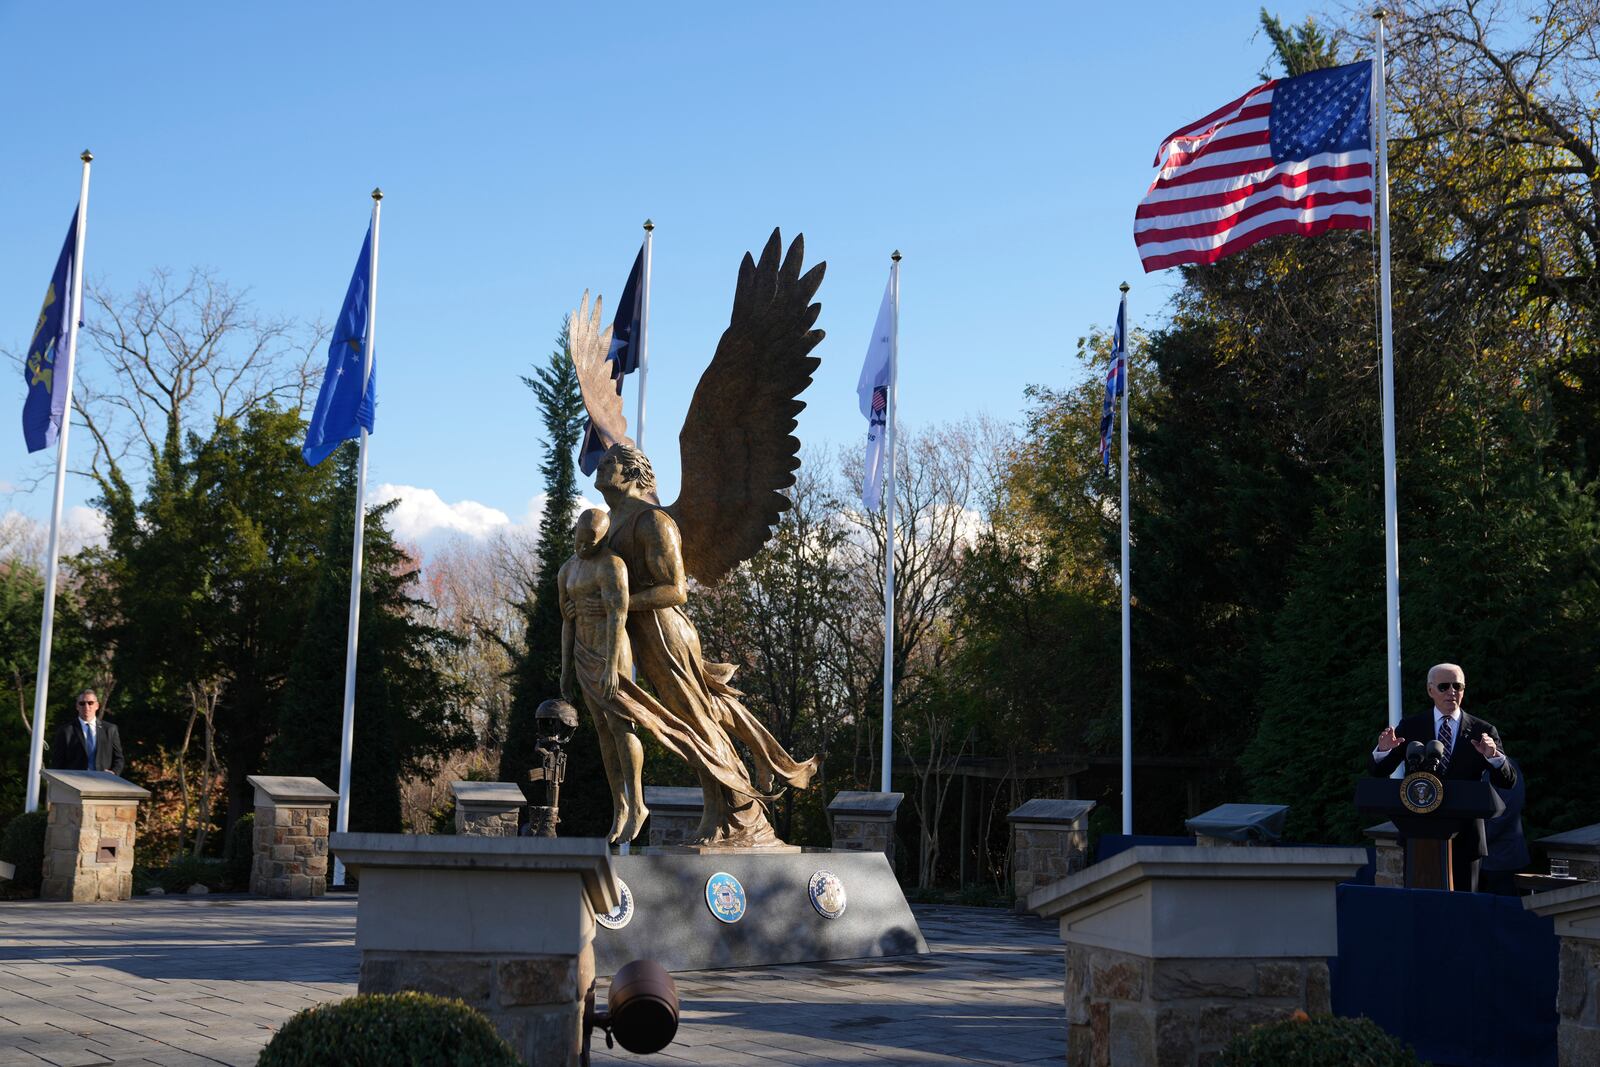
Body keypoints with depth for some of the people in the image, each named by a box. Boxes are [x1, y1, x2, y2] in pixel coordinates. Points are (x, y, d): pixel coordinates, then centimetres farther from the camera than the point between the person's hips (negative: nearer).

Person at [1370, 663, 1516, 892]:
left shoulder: (1483, 732, 3)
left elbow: (1508, 781, -4)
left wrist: (1494, 756, -25)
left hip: (1464, 837, 0)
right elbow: (1378, 772, 3)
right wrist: (1383, 750, -19)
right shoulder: (1410, 728, 6)